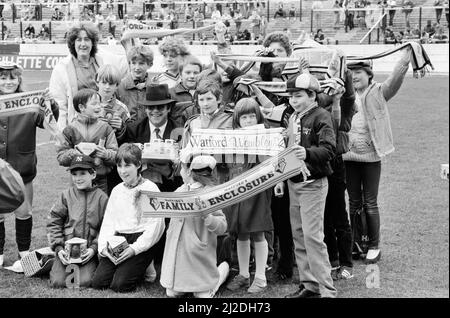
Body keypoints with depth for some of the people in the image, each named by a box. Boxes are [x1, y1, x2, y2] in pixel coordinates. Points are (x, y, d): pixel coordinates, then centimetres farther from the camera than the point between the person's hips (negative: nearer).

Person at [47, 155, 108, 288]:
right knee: (58, 282, -14)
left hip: (88, 251, -1)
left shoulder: (101, 197, 2)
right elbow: (53, 223, 5)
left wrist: (94, 248, -11)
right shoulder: (66, 195, 5)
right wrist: (58, 248, -5)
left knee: (84, 282, -19)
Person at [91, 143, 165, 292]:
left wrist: (134, 248, -17)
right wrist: (104, 246, -4)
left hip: (141, 241, -6)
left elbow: (155, 225, -12)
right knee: (98, 282, -9)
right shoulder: (117, 190, 14)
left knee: (119, 284, -18)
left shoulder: (150, 189, -6)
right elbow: (108, 222, 13)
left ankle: (143, 271, 10)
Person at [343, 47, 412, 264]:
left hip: (371, 157, -3)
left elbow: (395, 80, -15)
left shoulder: (378, 93, -2)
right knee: (354, 203, 12)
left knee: (370, 204, 4)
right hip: (349, 157, 3)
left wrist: (406, 58, -29)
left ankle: (374, 246, 16)